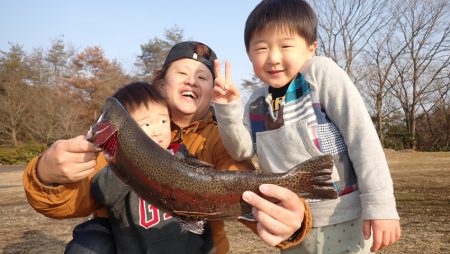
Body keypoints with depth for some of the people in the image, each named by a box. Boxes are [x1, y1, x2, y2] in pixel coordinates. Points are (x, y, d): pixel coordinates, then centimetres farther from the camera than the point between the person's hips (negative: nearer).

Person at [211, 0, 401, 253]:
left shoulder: (322, 72, -13)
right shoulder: (258, 100, 3)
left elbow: (362, 135, -16)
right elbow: (242, 150, -1)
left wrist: (380, 205, -19)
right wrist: (228, 108, -16)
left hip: (342, 218, -5)